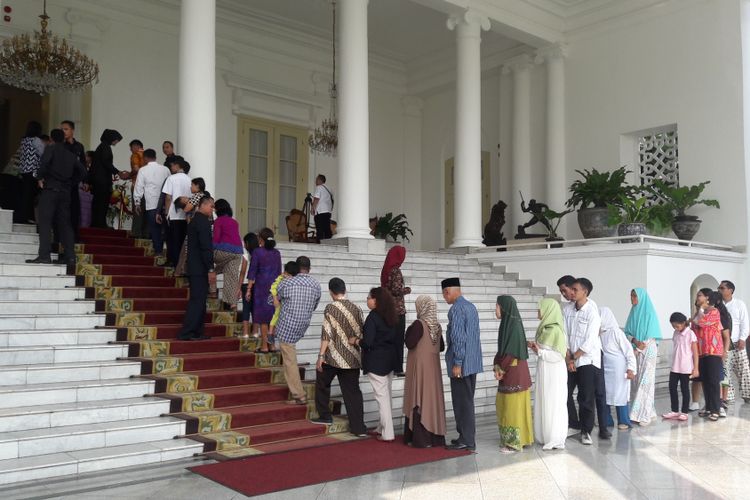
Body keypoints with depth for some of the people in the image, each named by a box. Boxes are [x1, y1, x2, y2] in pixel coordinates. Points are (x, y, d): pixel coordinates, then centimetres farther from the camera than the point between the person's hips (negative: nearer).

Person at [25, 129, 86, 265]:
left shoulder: (51, 149, -3)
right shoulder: (70, 155, 14)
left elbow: (44, 163, -21)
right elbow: (82, 170, 15)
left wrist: (40, 177, -8)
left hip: (50, 189, -5)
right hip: (65, 191, 5)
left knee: (45, 223, -6)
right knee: (64, 223, 9)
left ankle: (44, 255, -13)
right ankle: (70, 255, 6)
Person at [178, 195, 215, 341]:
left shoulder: (195, 220, 18)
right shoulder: (203, 221, -12)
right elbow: (206, 247, -19)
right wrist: (211, 269, -18)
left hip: (195, 268, 10)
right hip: (200, 268, -10)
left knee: (199, 300, 12)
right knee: (197, 300, -8)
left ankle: (197, 332, 15)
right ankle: (186, 333, -8)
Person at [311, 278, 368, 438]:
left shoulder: (331, 308, -10)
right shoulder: (356, 308, 4)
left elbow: (326, 334, -13)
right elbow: (362, 333, 8)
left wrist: (321, 356, -10)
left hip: (333, 358, -4)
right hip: (352, 358, 4)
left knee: (322, 384, 20)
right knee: (353, 391, 6)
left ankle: (325, 416, 25)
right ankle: (359, 427, 4)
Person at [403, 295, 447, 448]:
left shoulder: (419, 324, -16)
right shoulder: (437, 326, 5)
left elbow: (410, 344, -18)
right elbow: (441, 346, 13)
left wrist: (409, 331, -4)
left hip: (420, 366, -6)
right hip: (433, 367, 6)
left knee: (420, 399, -2)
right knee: (432, 397, 11)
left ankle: (421, 438, 0)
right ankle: (435, 436, 15)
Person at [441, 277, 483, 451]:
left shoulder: (456, 309, -15)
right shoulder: (471, 306, 14)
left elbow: (458, 338, -22)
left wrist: (457, 363, -19)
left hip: (462, 363, -9)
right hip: (473, 362, 9)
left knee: (462, 402, -2)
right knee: (467, 401, 15)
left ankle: (466, 440, 3)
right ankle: (467, 436, 22)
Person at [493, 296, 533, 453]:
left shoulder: (514, 325, -18)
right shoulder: (508, 324, 11)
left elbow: (511, 352, -20)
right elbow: (502, 350, 15)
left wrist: (501, 369, -12)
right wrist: (498, 367, 3)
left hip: (514, 373, -9)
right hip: (508, 372, 9)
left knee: (514, 407, -1)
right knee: (506, 406, 14)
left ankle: (515, 442, 8)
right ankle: (511, 439, 23)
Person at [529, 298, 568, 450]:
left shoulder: (555, 330, -18)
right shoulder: (545, 328, 8)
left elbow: (559, 355, -20)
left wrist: (539, 351, -22)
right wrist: (536, 347, 1)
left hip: (554, 373, -9)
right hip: (545, 371, 9)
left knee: (553, 404, 0)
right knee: (545, 404, 13)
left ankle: (556, 440, 9)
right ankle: (548, 437, 22)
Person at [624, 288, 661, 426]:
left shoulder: (650, 313, -6)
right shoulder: (633, 313, 11)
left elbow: (651, 337, -9)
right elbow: (627, 333, 8)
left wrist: (638, 349, -10)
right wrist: (635, 340, -12)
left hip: (647, 352, -6)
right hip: (635, 352, 6)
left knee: (645, 382, -7)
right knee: (636, 382, 4)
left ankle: (643, 415, -6)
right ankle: (647, 412, 11)